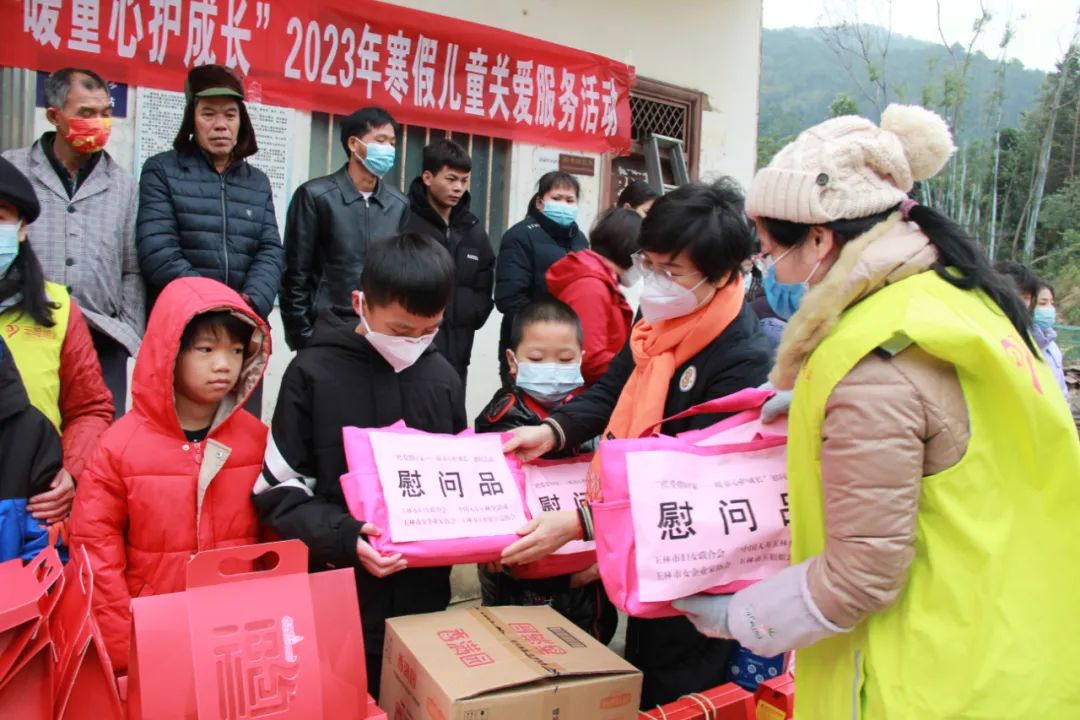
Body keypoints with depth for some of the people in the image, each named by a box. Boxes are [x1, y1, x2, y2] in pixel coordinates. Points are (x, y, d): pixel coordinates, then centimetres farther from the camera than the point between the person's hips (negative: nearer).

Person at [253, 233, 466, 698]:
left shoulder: (442, 377, 1)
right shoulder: (313, 373, -10)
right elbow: (279, 490, -8)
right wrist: (343, 536, -21)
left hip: (425, 594, 4)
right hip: (342, 598, -3)